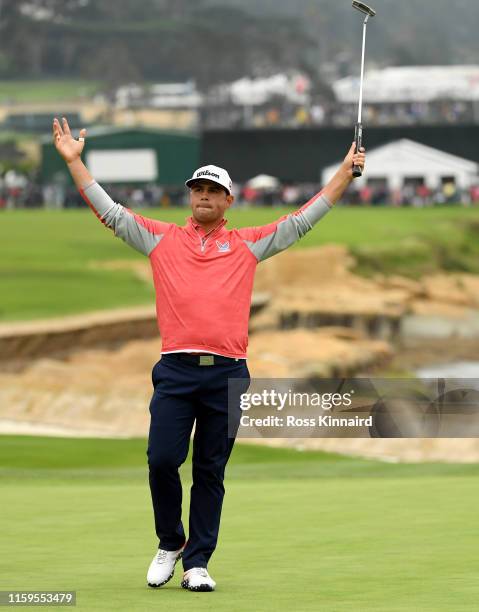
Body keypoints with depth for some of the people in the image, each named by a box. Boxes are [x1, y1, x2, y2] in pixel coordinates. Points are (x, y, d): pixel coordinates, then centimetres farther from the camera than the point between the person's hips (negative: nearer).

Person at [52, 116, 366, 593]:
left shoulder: (247, 245, 13)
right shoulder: (162, 239, 12)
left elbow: (302, 220, 15)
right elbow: (110, 212, 10)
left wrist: (345, 173, 12)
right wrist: (74, 161, 4)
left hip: (227, 373, 0)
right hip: (175, 370, 0)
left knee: (210, 472, 3)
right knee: (162, 460, -9)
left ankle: (197, 563, 8)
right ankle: (170, 543, 13)